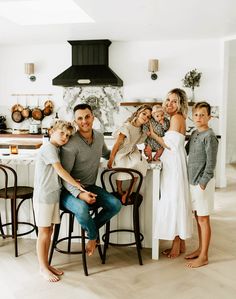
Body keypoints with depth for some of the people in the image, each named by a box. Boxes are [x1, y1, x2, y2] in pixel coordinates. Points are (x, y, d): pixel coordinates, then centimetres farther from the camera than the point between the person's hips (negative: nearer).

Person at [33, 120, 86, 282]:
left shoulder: (56, 149, 12)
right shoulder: (48, 147, -16)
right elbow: (60, 170, -20)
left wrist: (72, 181, -2)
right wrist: (76, 184, -13)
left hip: (53, 195, 9)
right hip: (44, 196, -9)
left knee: (49, 232, 16)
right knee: (44, 233, 3)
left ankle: (46, 264, 28)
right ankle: (43, 268, 17)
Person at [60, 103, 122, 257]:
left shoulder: (99, 136, 2)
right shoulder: (71, 144, -21)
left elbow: (106, 153, 26)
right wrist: (80, 194, -34)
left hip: (90, 187, 6)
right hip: (71, 191, -6)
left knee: (116, 204, -15)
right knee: (82, 208, -36)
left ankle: (92, 227, 11)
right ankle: (93, 235, -1)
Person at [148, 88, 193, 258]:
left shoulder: (177, 118, -13)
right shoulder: (175, 118, 16)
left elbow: (171, 145, -17)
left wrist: (154, 135, -8)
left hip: (175, 164, -10)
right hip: (172, 163, 10)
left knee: (174, 200, -4)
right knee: (176, 201, 12)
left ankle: (177, 244, 7)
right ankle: (180, 244, 21)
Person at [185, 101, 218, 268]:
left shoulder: (209, 136, -14)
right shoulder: (194, 134, 10)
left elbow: (211, 163, -17)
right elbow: (185, 151, 24)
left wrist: (203, 183, -18)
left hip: (203, 182, -8)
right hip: (193, 181, 8)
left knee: (203, 219, 1)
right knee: (198, 217, 16)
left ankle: (204, 257, 11)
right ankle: (201, 249, 30)